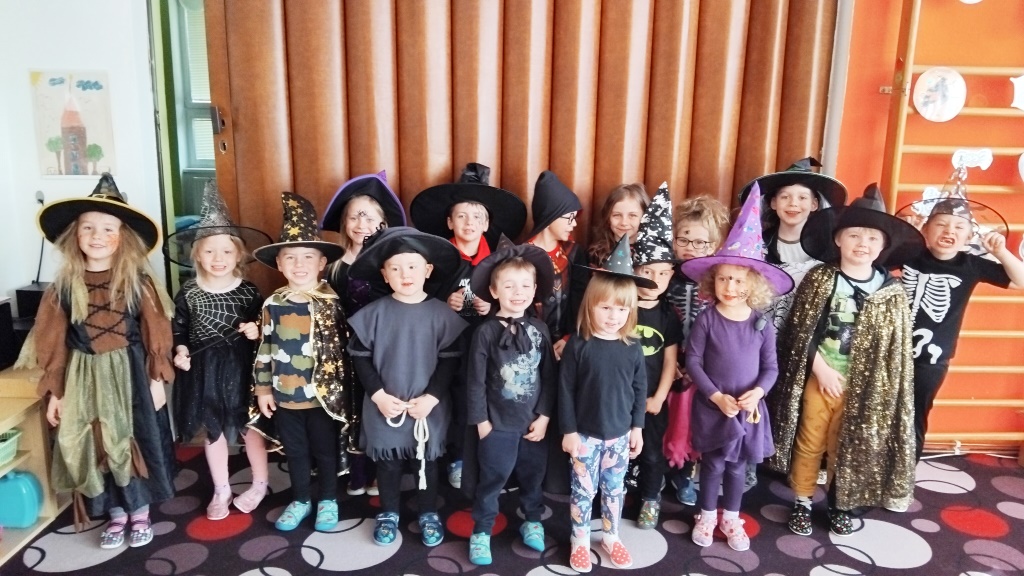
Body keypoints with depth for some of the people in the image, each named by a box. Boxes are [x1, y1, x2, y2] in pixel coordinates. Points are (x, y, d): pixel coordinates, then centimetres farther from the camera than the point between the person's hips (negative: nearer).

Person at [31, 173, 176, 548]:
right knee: (96, 446, 10)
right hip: (85, 378, 2)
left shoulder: (138, 282, -7)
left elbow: (155, 333, -5)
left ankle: (140, 512, 26)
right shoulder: (64, 286, -2)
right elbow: (54, 343, 2)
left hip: (130, 374, -2)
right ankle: (116, 513, 28)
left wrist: (157, 379, -6)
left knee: (135, 442, 8)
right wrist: (54, 391, 2)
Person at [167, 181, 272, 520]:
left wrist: (256, 331, -21)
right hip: (203, 369, 2)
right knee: (212, 429, 13)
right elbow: (178, 327, 3)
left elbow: (262, 325, 0)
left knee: (249, 426, 9)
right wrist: (180, 350, -13)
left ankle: (260, 484, 29)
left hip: (240, 368, -2)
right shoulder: (189, 293, -4)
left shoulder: (248, 291, -7)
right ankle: (221, 490, 28)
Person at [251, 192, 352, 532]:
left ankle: (328, 500, 33)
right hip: (284, 396, 3)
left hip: (323, 395, -3)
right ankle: (300, 500, 37)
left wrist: (342, 388, -8)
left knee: (326, 450, 14)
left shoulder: (332, 303, -10)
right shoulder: (273, 305, -2)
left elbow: (345, 347, -8)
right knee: (295, 452, 18)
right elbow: (265, 349, 4)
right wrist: (263, 387, 4)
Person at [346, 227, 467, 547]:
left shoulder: (441, 314, -8)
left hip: (429, 407, 0)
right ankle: (389, 513, 37)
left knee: (426, 461, 15)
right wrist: (378, 394, -10)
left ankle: (429, 514, 35)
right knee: (386, 461, 15)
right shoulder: (374, 314, -6)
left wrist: (432, 397, -13)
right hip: (384, 406, 1)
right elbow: (360, 357, -2)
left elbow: (450, 359, -6)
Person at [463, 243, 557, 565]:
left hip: (533, 421, 3)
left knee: (533, 475, 17)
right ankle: (481, 532, 25)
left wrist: (544, 416, -3)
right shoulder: (486, 332, -11)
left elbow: (549, 376, 1)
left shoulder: (539, 329, -2)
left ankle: (532, 521, 40)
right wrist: (481, 420, -8)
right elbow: (475, 380, -8)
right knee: (492, 479, 7)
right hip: (498, 423, -3)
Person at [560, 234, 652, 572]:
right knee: (582, 489, 9)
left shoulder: (633, 347, -4)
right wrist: (568, 430, -8)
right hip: (585, 433, -2)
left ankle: (611, 538, 36)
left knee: (614, 489, 16)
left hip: (620, 434, 3)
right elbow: (565, 389, -8)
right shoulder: (578, 345, -12)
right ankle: (579, 541, 28)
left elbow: (640, 389, 4)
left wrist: (637, 427, 5)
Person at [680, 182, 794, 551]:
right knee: (712, 465, 10)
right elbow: (692, 361, -10)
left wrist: (756, 392, -18)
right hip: (713, 407, -1)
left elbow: (771, 367, 0)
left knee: (737, 466, 16)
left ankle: (731, 519, 35)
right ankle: (707, 517, 32)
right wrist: (717, 396, -16)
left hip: (749, 408, 2)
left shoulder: (761, 324, -5)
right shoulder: (707, 319, -10)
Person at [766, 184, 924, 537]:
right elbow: (800, 329, -6)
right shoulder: (819, 279, -6)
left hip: (861, 384, 1)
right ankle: (802, 502, 26)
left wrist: (882, 389, -5)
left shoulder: (891, 292, -4)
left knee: (847, 446, 13)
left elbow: (895, 347, -1)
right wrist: (821, 368, -13)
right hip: (817, 376, 0)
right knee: (809, 442, 10)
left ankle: (840, 504, 33)